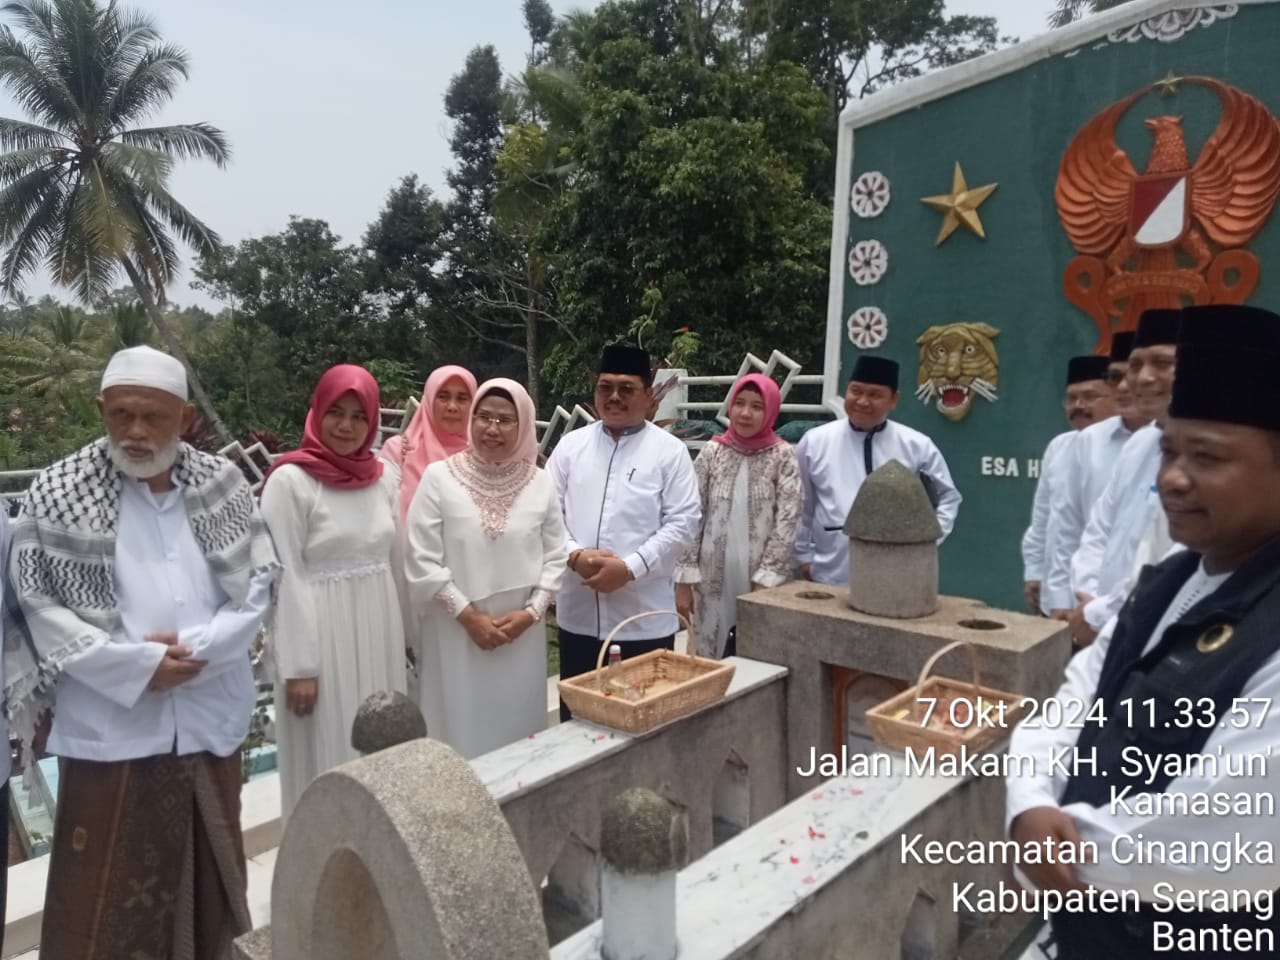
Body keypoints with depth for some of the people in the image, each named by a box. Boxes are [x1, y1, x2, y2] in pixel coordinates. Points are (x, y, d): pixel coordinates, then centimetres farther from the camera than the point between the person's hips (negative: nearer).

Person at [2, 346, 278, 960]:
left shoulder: (224, 484, 1)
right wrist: (136, 664, -14)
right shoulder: (57, 492, -5)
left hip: (210, 719, 3)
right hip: (110, 727, -2)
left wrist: (197, 650, -14)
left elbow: (259, 582, 1)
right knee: (105, 892, 9)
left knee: (207, 878, 19)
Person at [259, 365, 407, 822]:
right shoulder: (290, 480, -12)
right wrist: (299, 665, -14)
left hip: (378, 629, 6)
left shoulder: (385, 475, 4)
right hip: (322, 633, -5)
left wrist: (409, 632, 13)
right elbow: (285, 577, -13)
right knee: (329, 755, 6)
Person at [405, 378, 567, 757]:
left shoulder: (540, 483, 1)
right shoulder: (439, 477, -6)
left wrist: (531, 613, -7)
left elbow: (555, 557, 5)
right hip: (457, 634, -2)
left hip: (522, 635, 2)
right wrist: (468, 616, -11)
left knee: (518, 731, 11)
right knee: (462, 731, 5)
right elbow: (422, 562, -7)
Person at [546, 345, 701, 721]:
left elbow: (683, 522, -7)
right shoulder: (570, 445, 7)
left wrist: (630, 568, -17)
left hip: (645, 617, -2)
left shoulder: (669, 451, -2)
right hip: (578, 613, 3)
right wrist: (575, 555, -12)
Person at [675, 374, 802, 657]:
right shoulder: (712, 452, 2)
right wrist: (685, 579, -3)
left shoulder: (783, 456, -2)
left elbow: (786, 523, -7)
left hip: (760, 583, -1)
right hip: (713, 582, 2)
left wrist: (766, 582, -12)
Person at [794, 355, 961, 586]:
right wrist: (804, 556, 8)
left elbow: (948, 498, 11)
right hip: (829, 578, 0)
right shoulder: (814, 442, 0)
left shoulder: (916, 445, 0)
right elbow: (800, 505, 7)